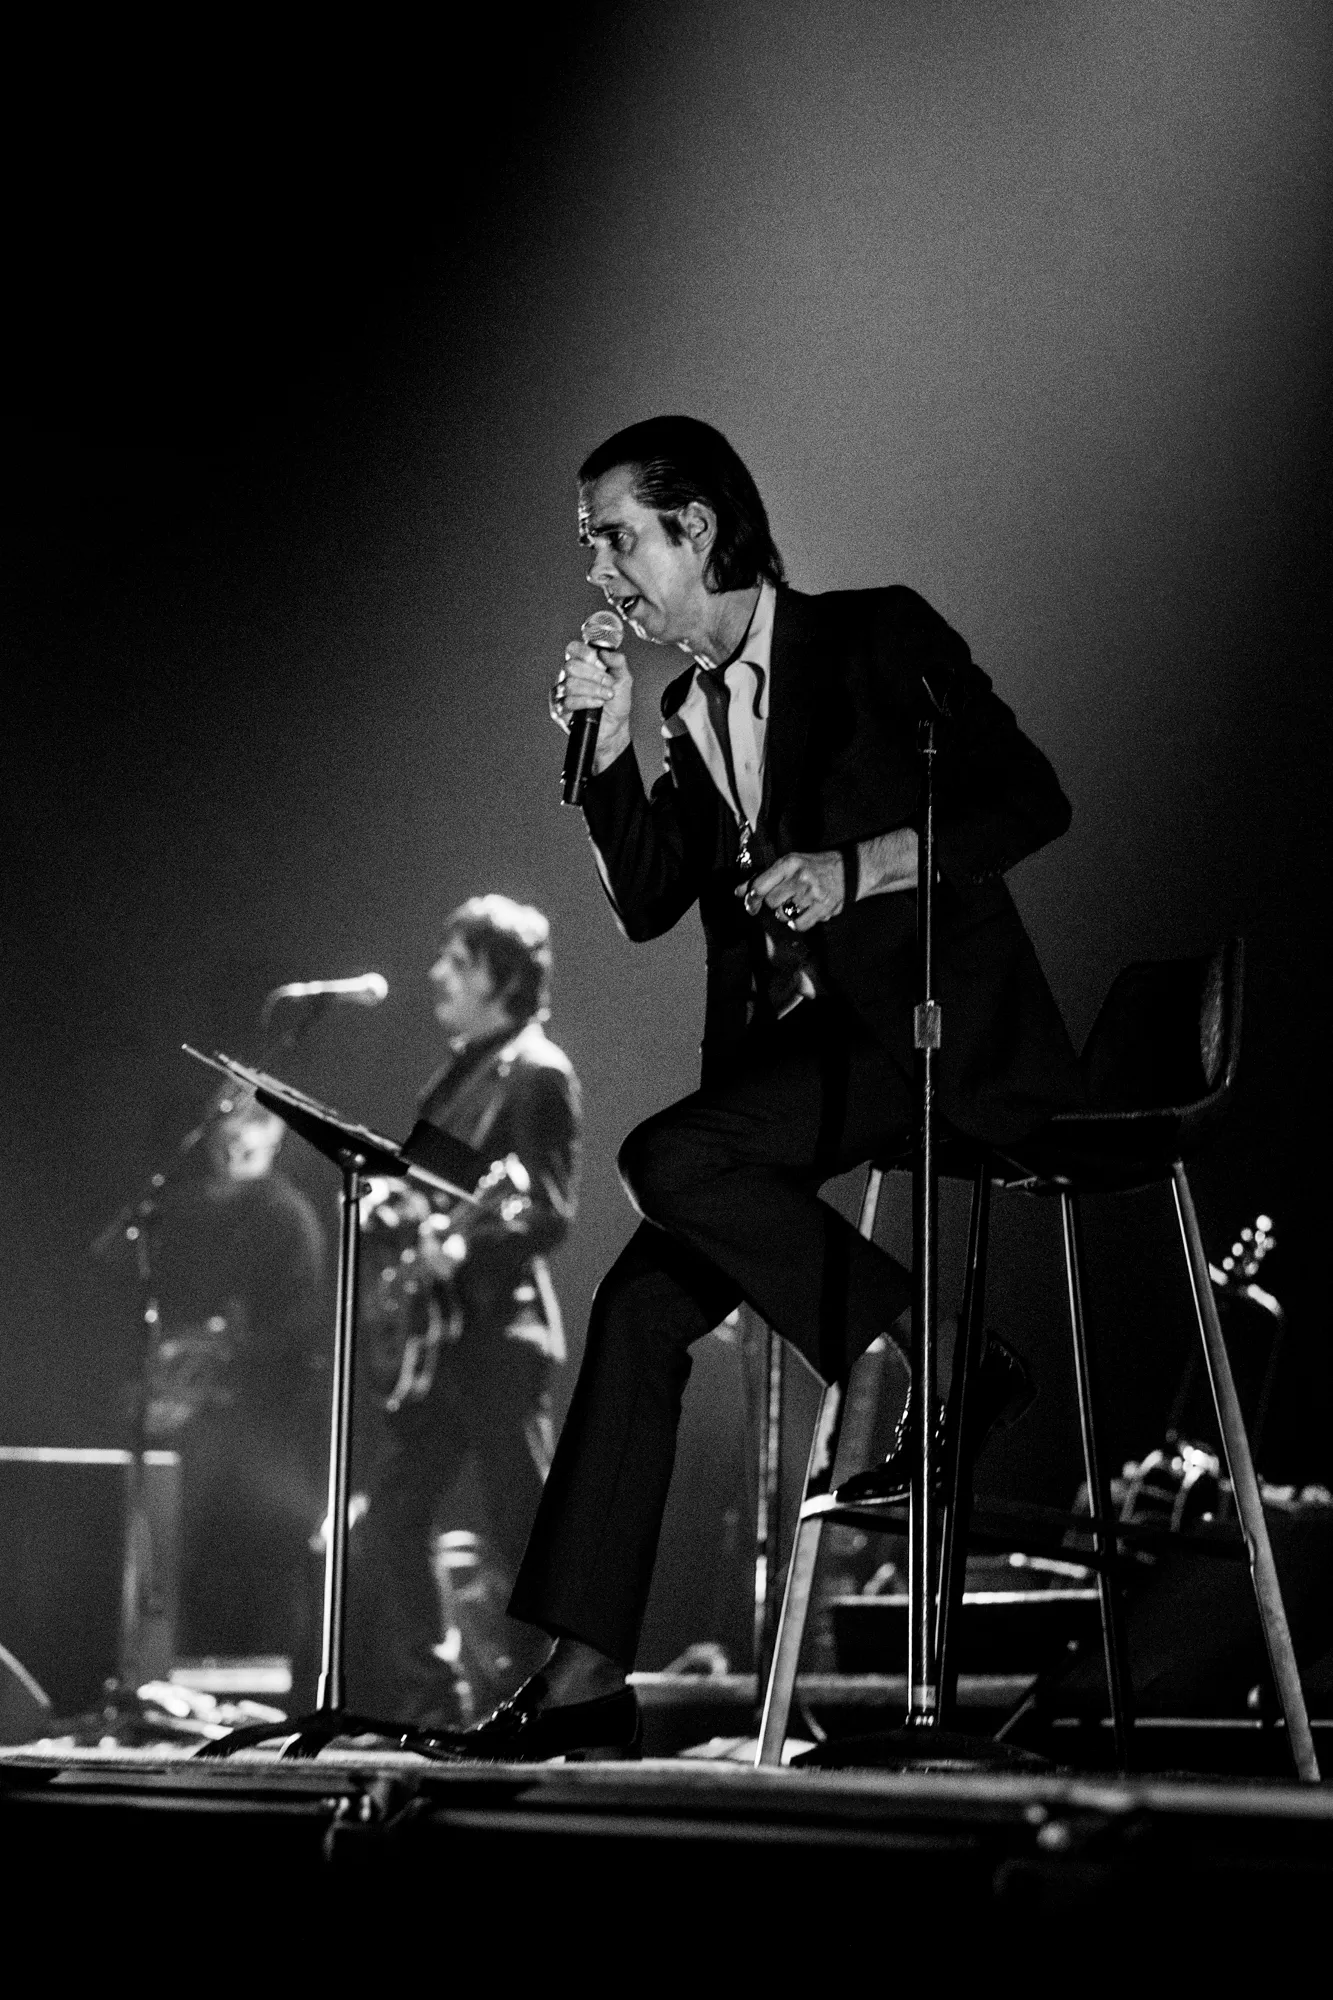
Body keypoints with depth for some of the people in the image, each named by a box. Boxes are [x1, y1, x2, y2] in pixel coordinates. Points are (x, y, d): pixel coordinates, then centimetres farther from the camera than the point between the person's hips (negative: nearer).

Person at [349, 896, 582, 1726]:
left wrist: (460, 1244, -28)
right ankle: (428, 1695, 16)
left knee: (519, 1531, -4)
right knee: (393, 1517, 8)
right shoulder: (460, 1071, 17)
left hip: (499, 1330, -9)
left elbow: (549, 1215, -16)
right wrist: (397, 1207, 2)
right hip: (437, 1333, 9)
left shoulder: (538, 1073, -9)